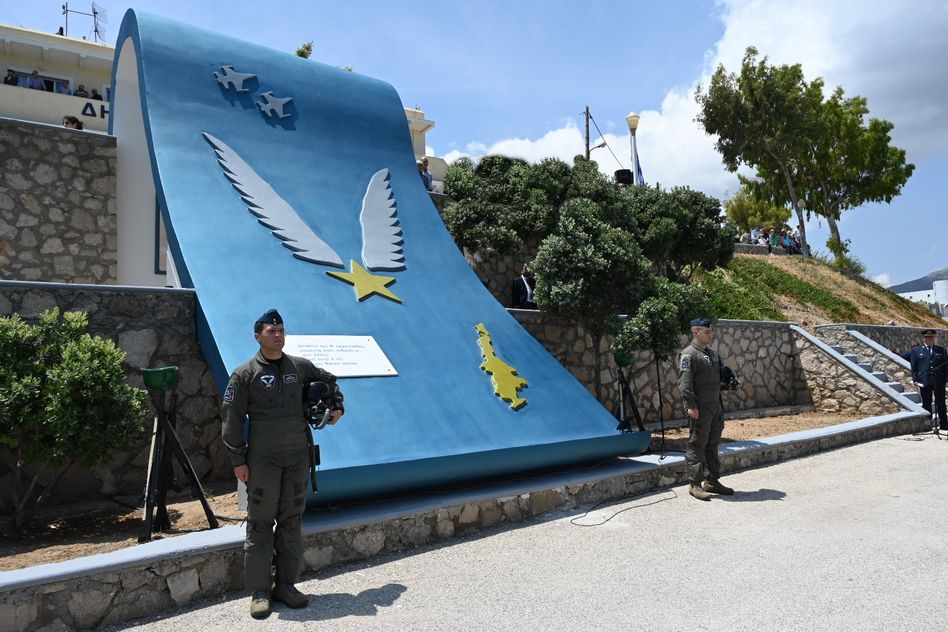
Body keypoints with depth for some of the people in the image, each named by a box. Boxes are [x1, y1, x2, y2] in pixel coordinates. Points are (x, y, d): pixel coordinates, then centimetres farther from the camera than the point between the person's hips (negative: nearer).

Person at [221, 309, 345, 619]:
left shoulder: (300, 366, 8)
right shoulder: (245, 374, -4)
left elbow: (329, 381, 27)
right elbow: (231, 418, -5)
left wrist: (337, 406, 14)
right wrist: (238, 460, -8)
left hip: (298, 456, 4)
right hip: (263, 459, -4)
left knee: (291, 521, 9)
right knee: (260, 523, 2)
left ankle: (285, 585, 20)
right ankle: (259, 591, 12)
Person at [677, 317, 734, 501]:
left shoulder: (711, 353, 17)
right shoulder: (688, 354, -11)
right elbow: (685, 383, -19)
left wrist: (720, 406, 20)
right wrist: (690, 406, -25)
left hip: (715, 407, 9)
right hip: (700, 409, -9)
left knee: (713, 445, 15)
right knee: (697, 446, -4)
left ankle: (712, 481, 24)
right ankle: (695, 485, 2)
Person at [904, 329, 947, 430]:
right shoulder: (915, 351, 5)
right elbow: (913, 367, 3)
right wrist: (915, 380, -5)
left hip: (939, 382, 1)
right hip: (924, 383, -1)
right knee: (926, 404, 5)